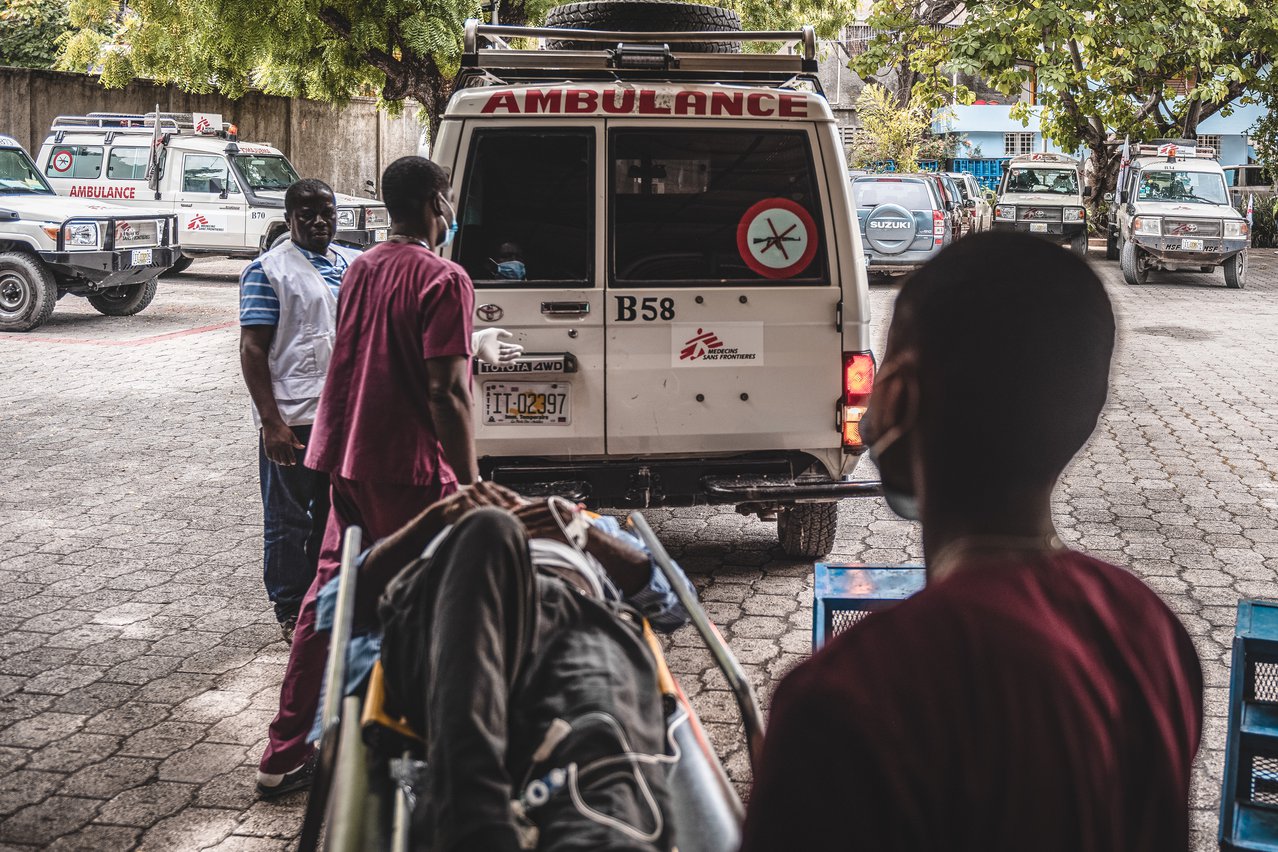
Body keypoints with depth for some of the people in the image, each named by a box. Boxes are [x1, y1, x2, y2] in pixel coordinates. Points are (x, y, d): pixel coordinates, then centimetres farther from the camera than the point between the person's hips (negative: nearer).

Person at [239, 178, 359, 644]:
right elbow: (252, 349, -10)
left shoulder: (354, 263, 12)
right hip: (292, 418, -6)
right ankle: (291, 609, 16)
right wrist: (271, 422, -18)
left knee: (336, 513, 15)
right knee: (288, 518, 4)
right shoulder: (269, 269, -6)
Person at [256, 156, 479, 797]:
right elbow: (447, 391, -20)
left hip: (347, 458, 8)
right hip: (410, 468, -8)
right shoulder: (443, 279, -14)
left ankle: (286, 753, 18)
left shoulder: (361, 269, 12)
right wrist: (469, 482, -17)